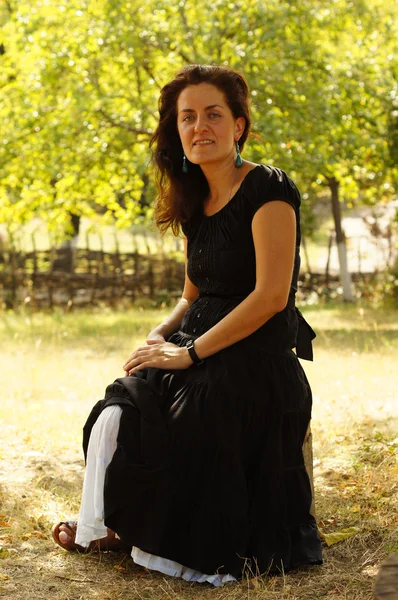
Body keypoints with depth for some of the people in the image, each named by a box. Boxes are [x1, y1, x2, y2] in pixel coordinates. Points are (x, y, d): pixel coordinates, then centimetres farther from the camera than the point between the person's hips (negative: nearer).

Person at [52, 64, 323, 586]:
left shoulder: (266, 189, -12)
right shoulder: (197, 205, 13)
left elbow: (271, 295, -19)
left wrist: (190, 353, -16)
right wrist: (158, 338, -1)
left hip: (254, 360, -7)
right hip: (200, 349, 7)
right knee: (118, 415, -15)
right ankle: (105, 527, 2)